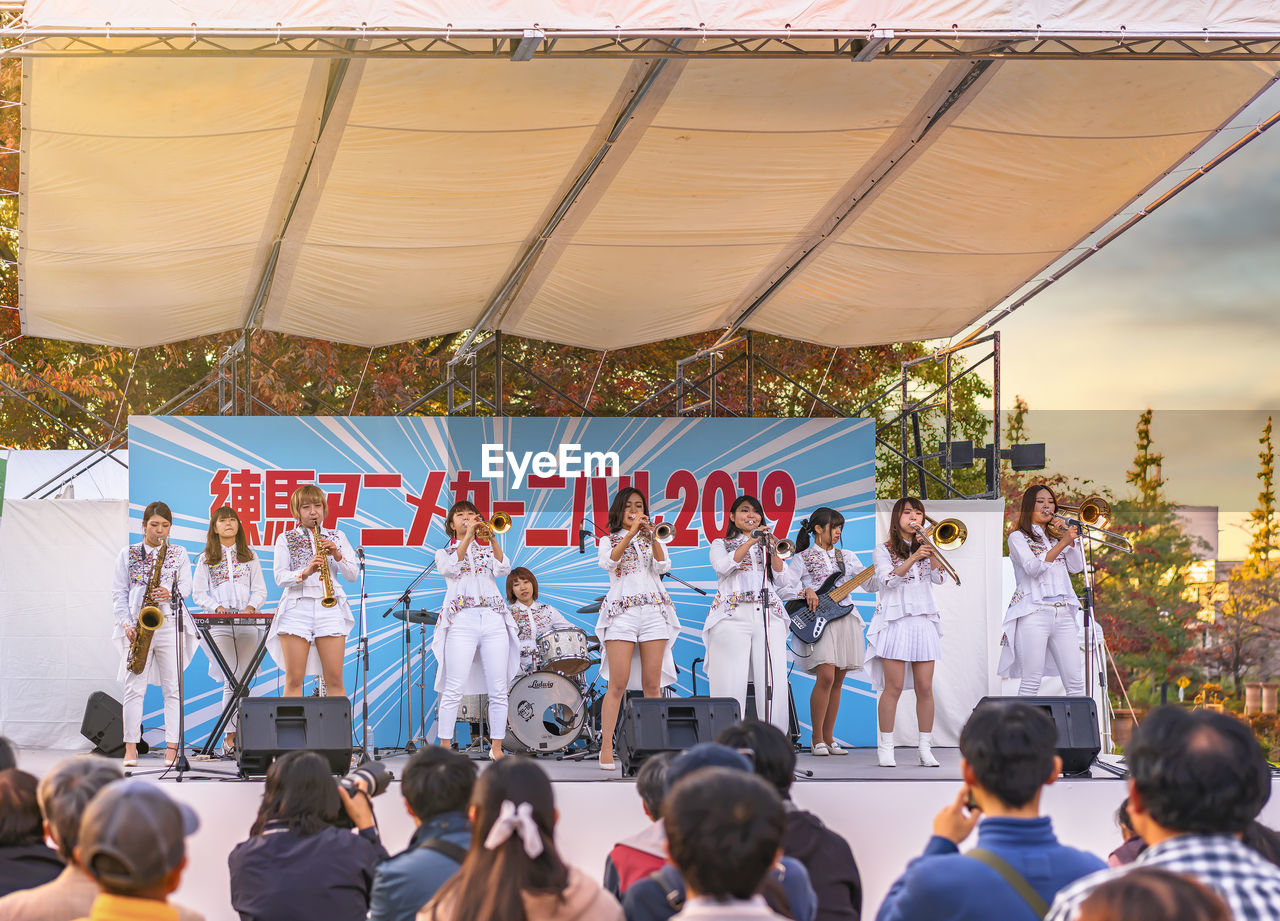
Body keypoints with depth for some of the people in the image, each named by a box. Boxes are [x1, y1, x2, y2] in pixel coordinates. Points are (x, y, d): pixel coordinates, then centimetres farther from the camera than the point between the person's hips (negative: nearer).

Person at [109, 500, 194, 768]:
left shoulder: (179, 553, 12)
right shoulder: (128, 554, 10)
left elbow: (186, 587, 7)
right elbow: (119, 592, 7)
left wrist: (170, 594, -15)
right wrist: (127, 624, -6)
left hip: (170, 623, 1)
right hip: (138, 627, -1)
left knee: (172, 688, -2)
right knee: (134, 687, -5)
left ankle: (172, 748, -1)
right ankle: (131, 748, -4)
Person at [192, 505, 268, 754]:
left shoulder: (249, 556, 15)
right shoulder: (206, 559, 11)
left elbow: (260, 590, 12)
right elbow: (198, 593, 6)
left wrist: (251, 606, -8)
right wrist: (217, 607, -11)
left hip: (247, 622, 2)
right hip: (219, 624, -2)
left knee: (243, 680, -3)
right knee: (231, 681, -11)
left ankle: (234, 734, 2)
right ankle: (231, 736, -11)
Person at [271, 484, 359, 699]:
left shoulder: (337, 537, 15)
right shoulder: (285, 539, 10)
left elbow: (353, 575, 9)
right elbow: (280, 577, 0)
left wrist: (337, 555, -9)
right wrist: (305, 573, -18)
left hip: (330, 607, 1)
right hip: (297, 607, -1)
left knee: (335, 679, -4)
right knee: (294, 679, -5)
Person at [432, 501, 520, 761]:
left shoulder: (487, 549, 22)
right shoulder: (444, 552, 17)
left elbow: (503, 569, 1)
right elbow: (450, 568, -6)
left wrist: (492, 539, -11)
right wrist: (468, 537, -11)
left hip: (494, 620, 2)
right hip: (462, 620, -2)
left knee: (499, 691, -2)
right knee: (454, 690, -10)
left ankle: (496, 747, 4)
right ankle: (445, 747, -6)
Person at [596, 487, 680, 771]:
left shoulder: (653, 541, 19)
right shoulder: (608, 541, 14)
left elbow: (663, 566, 0)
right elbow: (608, 562, -9)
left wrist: (651, 536, -11)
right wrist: (631, 533, -14)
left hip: (655, 611, 2)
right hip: (622, 613, -2)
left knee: (652, 684, -2)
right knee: (618, 683, -10)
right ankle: (606, 749, -10)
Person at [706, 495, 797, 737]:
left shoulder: (768, 545, 24)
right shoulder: (721, 544, 17)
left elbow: (783, 582, 12)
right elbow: (722, 567, -6)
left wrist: (772, 549, 1)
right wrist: (750, 541, -8)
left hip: (769, 615, 3)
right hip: (733, 615, -3)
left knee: (774, 681, -7)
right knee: (730, 682, -11)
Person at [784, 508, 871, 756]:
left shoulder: (847, 556, 17)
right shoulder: (801, 558, 5)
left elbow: (871, 584, 13)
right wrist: (806, 591, -19)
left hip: (846, 620, 5)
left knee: (837, 682, 5)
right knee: (826, 677, -17)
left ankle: (828, 738, 11)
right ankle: (817, 739, -9)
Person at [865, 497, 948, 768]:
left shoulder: (925, 547, 15)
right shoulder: (884, 550, 6)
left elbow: (939, 578, 1)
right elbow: (888, 580, -12)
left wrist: (931, 553, -14)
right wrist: (912, 559, -24)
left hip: (924, 621, 3)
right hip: (895, 621, -3)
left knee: (925, 687, 0)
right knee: (894, 687, -8)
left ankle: (926, 748, 4)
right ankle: (885, 746, -1)